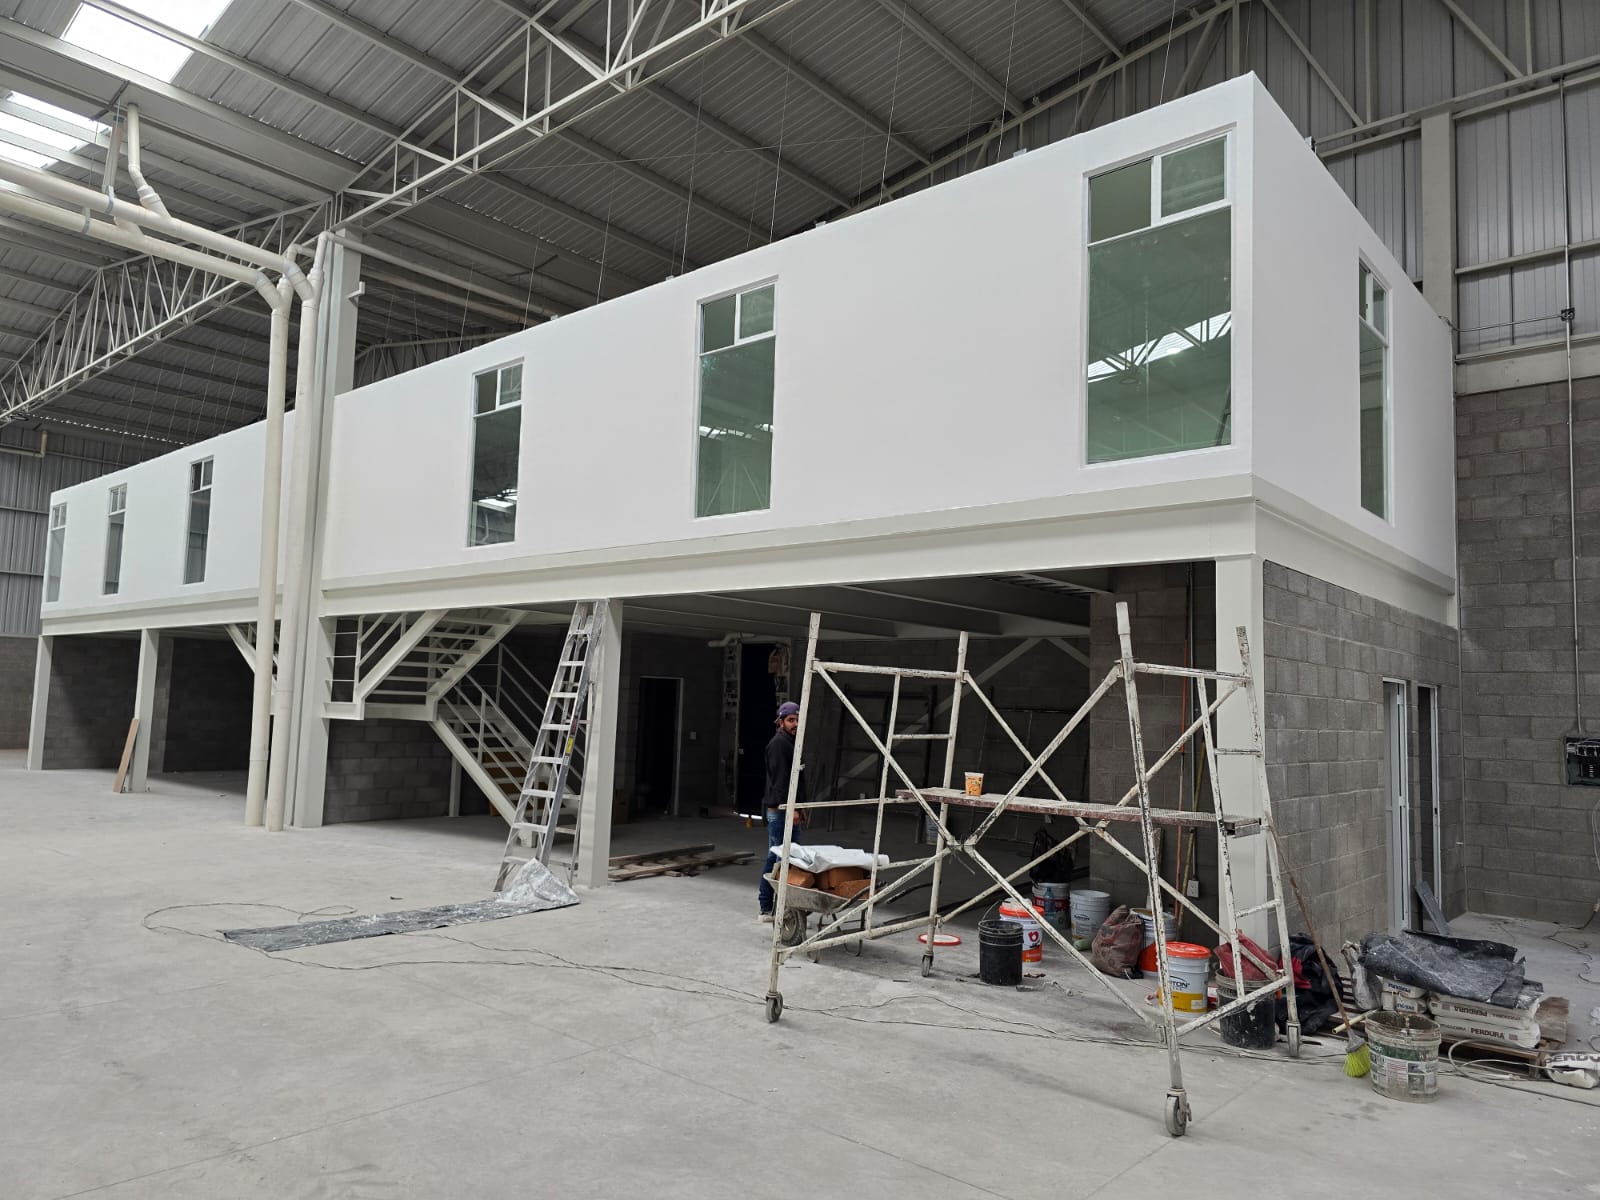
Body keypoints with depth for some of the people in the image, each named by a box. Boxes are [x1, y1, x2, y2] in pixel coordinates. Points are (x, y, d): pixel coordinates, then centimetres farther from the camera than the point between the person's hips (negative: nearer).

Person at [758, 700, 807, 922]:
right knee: (781, 858, -10)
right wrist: (790, 807, -23)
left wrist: (800, 807, 24)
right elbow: (779, 778, -20)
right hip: (780, 810, -10)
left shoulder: (791, 743, 20)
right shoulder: (778, 743, -12)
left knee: (774, 858, 12)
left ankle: (767, 908, 18)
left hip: (788, 808, 10)